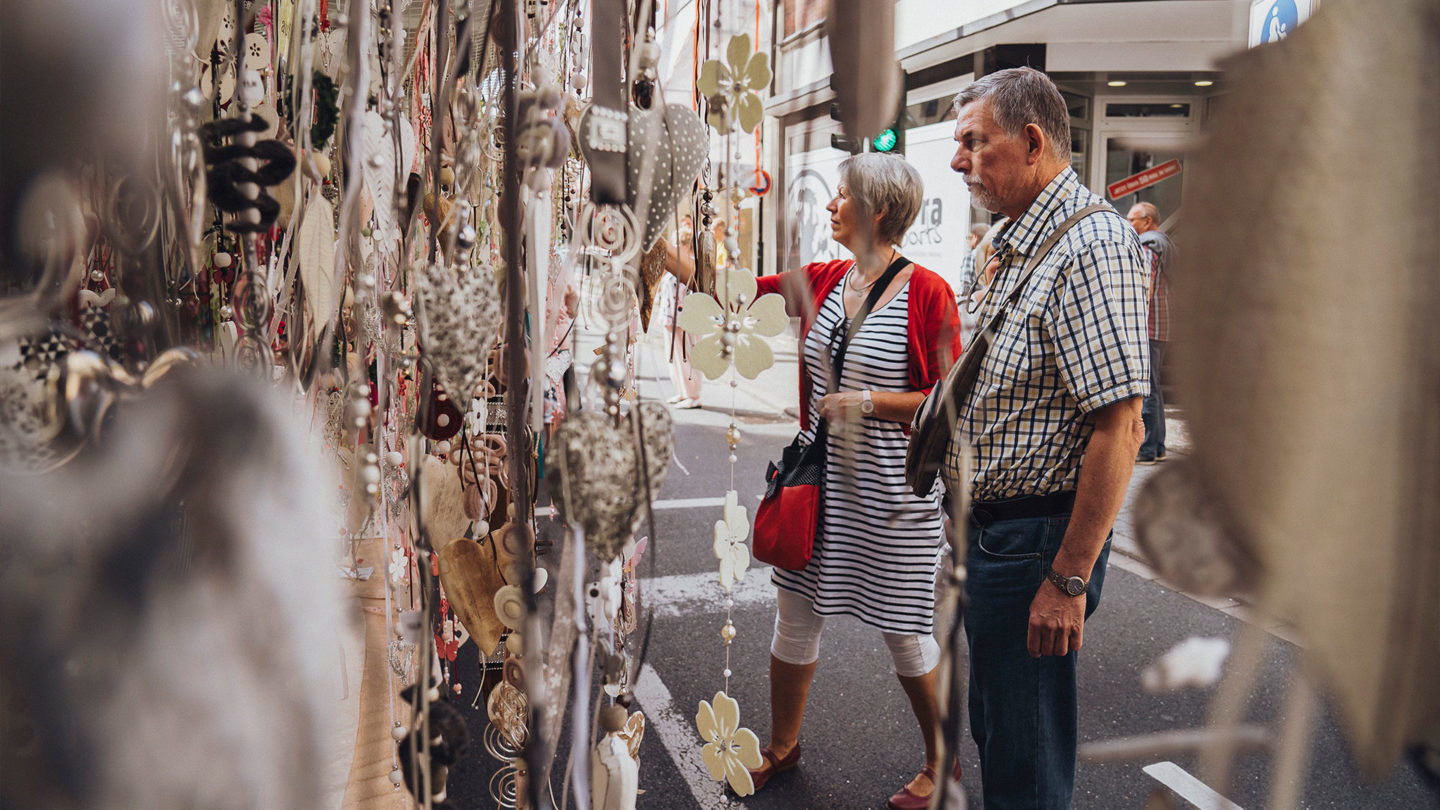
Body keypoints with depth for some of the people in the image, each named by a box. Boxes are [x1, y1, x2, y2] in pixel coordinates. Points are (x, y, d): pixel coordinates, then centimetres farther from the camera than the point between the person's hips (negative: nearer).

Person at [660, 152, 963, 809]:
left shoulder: (927, 293, -12)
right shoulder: (821, 281, 5)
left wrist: (867, 401, -18)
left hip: (892, 490, -5)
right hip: (820, 479, 6)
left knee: (905, 633, 7)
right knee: (795, 616, 14)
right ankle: (782, 747, 37)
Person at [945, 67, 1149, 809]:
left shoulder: (1092, 244, -19)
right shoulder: (1018, 245, 14)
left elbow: (1119, 427, -25)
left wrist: (1069, 581, -24)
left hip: (1037, 540, -10)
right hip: (992, 527, 10)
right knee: (993, 727, 23)